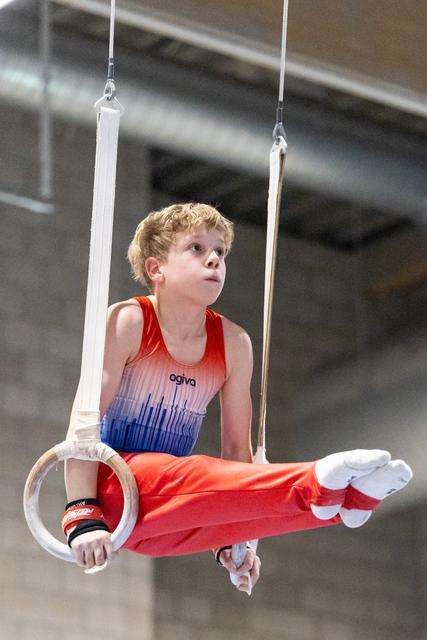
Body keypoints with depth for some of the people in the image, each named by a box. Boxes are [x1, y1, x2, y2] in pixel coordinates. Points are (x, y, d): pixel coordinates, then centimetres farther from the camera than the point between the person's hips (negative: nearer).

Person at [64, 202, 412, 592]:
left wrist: (234, 539, 3)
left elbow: (237, 448, 9)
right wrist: (83, 517, -27)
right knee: (193, 475, -37)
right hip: (111, 486, -5)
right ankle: (314, 486, -53)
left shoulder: (232, 344, 6)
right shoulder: (128, 321, -8)